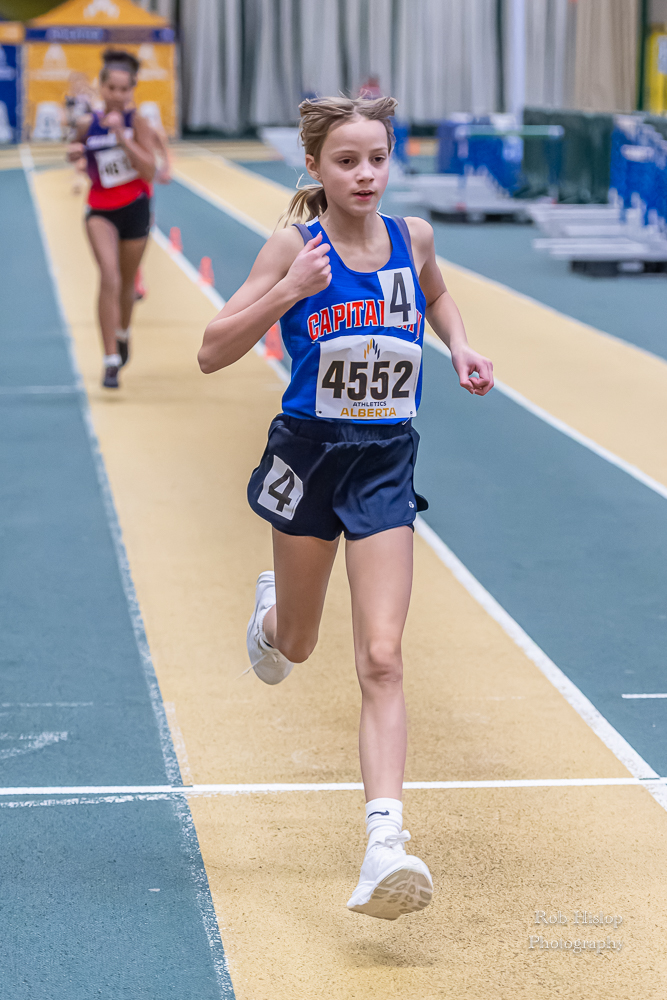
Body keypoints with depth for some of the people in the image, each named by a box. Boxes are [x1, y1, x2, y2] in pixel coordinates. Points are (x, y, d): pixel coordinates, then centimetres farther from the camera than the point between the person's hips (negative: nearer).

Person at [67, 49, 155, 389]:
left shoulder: (136, 123, -9)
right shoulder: (87, 124, -4)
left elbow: (149, 171, -17)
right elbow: (79, 149, 18)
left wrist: (122, 137, -25)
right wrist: (74, 152, -6)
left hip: (135, 208, 1)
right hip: (101, 210, 0)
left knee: (126, 283, 16)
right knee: (109, 278, -20)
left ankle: (123, 333, 49)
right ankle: (111, 361, -22)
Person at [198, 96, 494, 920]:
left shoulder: (411, 236, -1)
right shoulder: (296, 247, -10)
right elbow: (213, 351, -13)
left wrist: (459, 347, 4)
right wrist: (289, 290, -25)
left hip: (386, 463, 1)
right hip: (310, 454, -1)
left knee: (381, 658, -10)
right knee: (298, 645, 19)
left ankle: (385, 841, -17)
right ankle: (273, 611, 58)